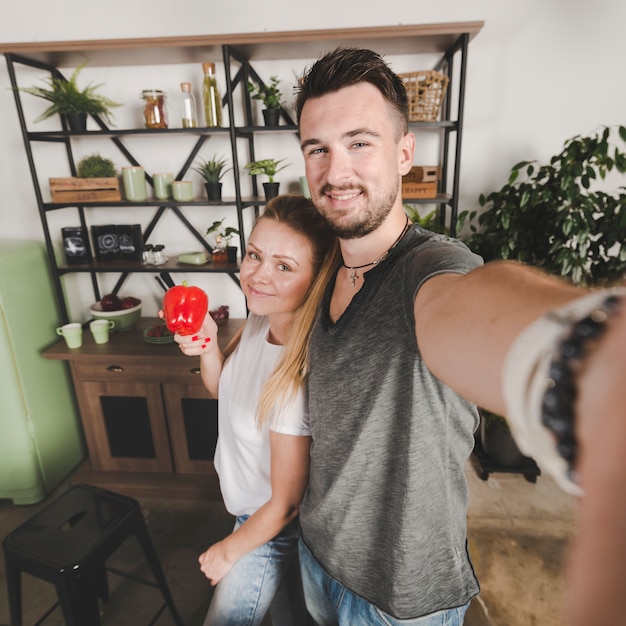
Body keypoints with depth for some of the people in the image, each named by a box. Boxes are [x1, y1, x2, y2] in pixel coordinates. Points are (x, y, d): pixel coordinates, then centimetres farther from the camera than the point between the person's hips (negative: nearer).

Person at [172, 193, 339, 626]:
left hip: (273, 528, -6)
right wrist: (207, 347, -17)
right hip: (253, 511, 7)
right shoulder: (261, 318, -14)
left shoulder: (299, 378, -38)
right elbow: (223, 389, 4)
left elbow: (285, 504, -25)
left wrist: (229, 550, -7)